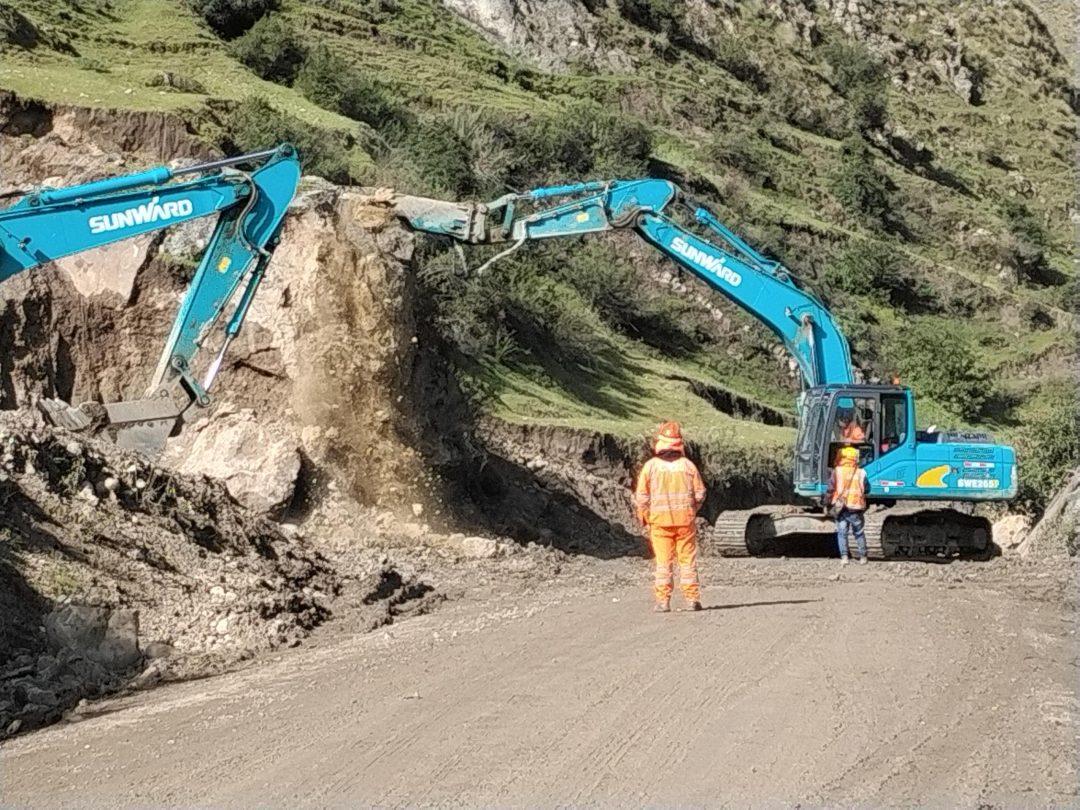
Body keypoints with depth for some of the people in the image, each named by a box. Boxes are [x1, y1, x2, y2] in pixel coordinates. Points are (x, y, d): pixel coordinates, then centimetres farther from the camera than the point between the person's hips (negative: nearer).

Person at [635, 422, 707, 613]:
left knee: (663, 561, 5)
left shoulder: (651, 465, -5)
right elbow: (700, 493, 3)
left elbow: (642, 496, -3)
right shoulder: (687, 464, -2)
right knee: (687, 559, 8)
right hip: (685, 518, 1)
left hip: (659, 519, -1)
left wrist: (644, 518, 11)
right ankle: (692, 598, 7)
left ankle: (663, 601, 3)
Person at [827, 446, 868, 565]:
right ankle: (863, 557, 18)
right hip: (856, 509, 1)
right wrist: (864, 506, 18)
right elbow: (866, 490, 6)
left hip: (840, 507, -1)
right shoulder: (860, 473, -1)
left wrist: (827, 502, 7)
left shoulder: (837, 471, -5)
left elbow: (830, 489, -4)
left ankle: (844, 557, -2)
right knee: (859, 533, 14)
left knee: (842, 533, 7)